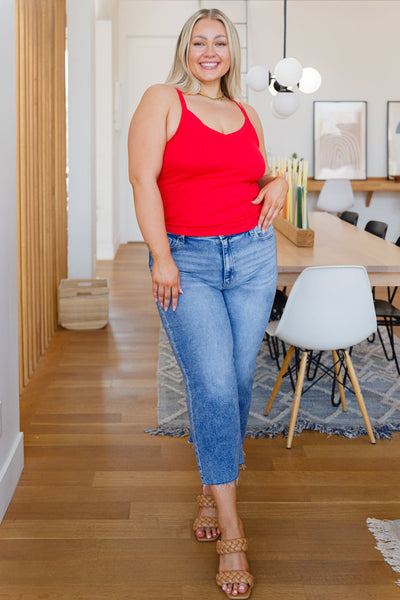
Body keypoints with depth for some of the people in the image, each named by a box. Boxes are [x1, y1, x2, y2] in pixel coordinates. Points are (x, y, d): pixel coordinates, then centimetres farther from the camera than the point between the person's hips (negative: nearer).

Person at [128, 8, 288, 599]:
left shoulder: (247, 116, 16)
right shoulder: (162, 101, 2)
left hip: (252, 256, 5)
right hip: (186, 260, -4)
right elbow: (143, 180, -7)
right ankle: (232, 534, -4)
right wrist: (162, 258, -15)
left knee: (238, 380, 5)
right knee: (212, 384, -11)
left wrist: (278, 183, 3)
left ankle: (212, 491, 25)